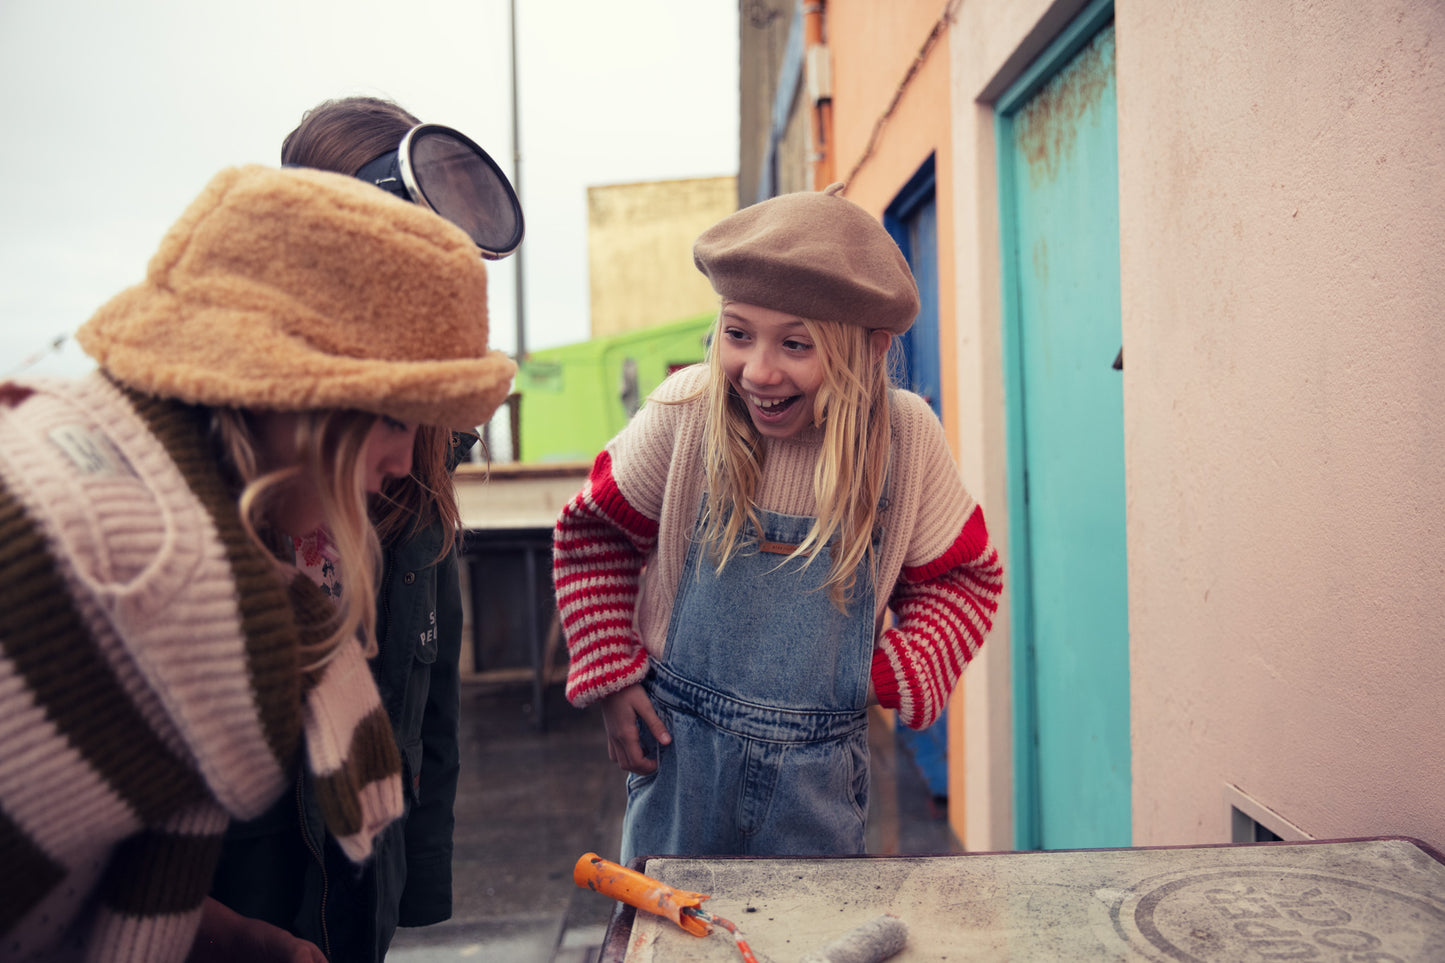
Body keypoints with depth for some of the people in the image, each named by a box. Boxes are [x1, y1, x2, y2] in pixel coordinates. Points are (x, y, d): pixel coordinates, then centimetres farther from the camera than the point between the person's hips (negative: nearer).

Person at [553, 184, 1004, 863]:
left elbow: (964, 576, 3)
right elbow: (592, 534, 0)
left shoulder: (904, 437, -12)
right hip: (678, 748, 0)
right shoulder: (686, 411, -16)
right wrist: (612, 678, -3)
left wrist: (892, 676, -9)